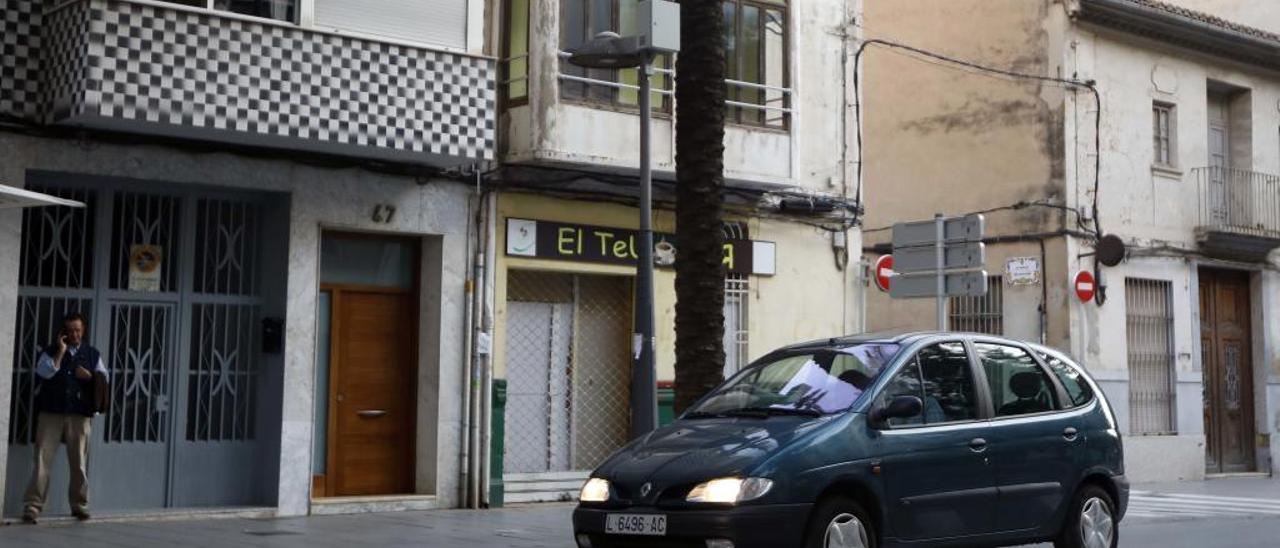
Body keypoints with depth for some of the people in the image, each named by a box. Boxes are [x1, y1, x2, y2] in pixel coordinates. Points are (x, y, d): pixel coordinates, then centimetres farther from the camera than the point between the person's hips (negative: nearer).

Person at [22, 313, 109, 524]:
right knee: (43, 459, -6)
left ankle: (79, 504, 14)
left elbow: (104, 378, 11)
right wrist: (60, 352, -10)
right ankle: (32, 505, -5)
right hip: (51, 413, -1)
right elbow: (44, 372, -8)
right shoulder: (51, 351, 9)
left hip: (80, 415, 2)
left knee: (79, 461, 3)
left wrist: (89, 376, -7)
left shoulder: (92, 354, 15)